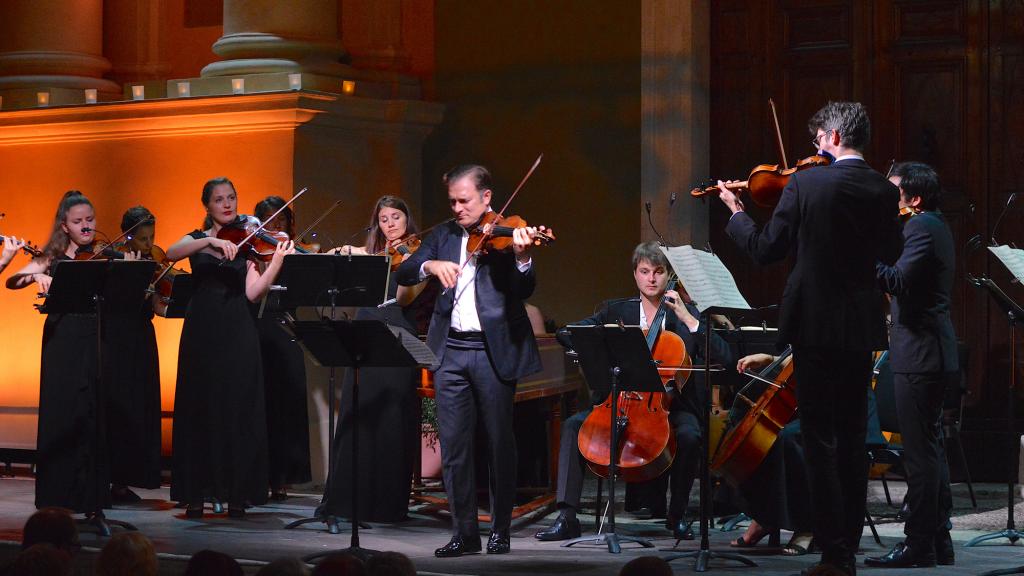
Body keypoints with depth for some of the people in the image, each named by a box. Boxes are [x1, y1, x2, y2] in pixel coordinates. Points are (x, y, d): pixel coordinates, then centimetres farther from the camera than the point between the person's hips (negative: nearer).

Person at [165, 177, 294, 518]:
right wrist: (211, 240, -25)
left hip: (237, 335, 0)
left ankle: (237, 496, 2)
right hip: (202, 333, 0)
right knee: (199, 410, 1)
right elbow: (172, 254, -14)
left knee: (238, 411, -2)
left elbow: (253, 292, -5)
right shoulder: (196, 240, 9)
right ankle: (196, 495, 5)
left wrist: (277, 260, -18)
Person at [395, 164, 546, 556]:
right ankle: (464, 532, 10)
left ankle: (501, 531, 13)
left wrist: (522, 258, -33)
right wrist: (430, 265, -18)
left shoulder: (506, 233, -2)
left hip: (494, 350, -4)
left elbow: (523, 291, -13)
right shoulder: (444, 236, 12)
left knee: (500, 443, 3)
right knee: (453, 446, 3)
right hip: (450, 351, 4)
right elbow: (404, 274, 3)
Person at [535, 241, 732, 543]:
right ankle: (567, 516, -23)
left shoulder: (687, 313, 9)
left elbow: (723, 357, -3)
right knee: (573, 425, -22)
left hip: (671, 404, -2)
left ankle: (677, 515, -12)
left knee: (689, 435, -33)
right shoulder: (616, 311, 13)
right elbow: (567, 333, 2)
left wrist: (688, 319, -10)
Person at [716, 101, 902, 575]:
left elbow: (765, 250, -6)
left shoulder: (806, 184, -13)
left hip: (815, 325, -5)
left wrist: (736, 213, 10)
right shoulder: (883, 192, 1)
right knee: (852, 438, 14)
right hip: (863, 330, 5)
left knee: (820, 439, -1)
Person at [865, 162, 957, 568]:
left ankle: (918, 545, -7)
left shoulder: (921, 228, -14)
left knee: (920, 453, -8)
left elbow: (898, 280, -26)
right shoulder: (934, 226, 18)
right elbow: (906, 281, 19)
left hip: (919, 356, -11)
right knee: (930, 450, 14)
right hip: (933, 355, 11)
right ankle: (938, 542, 19)